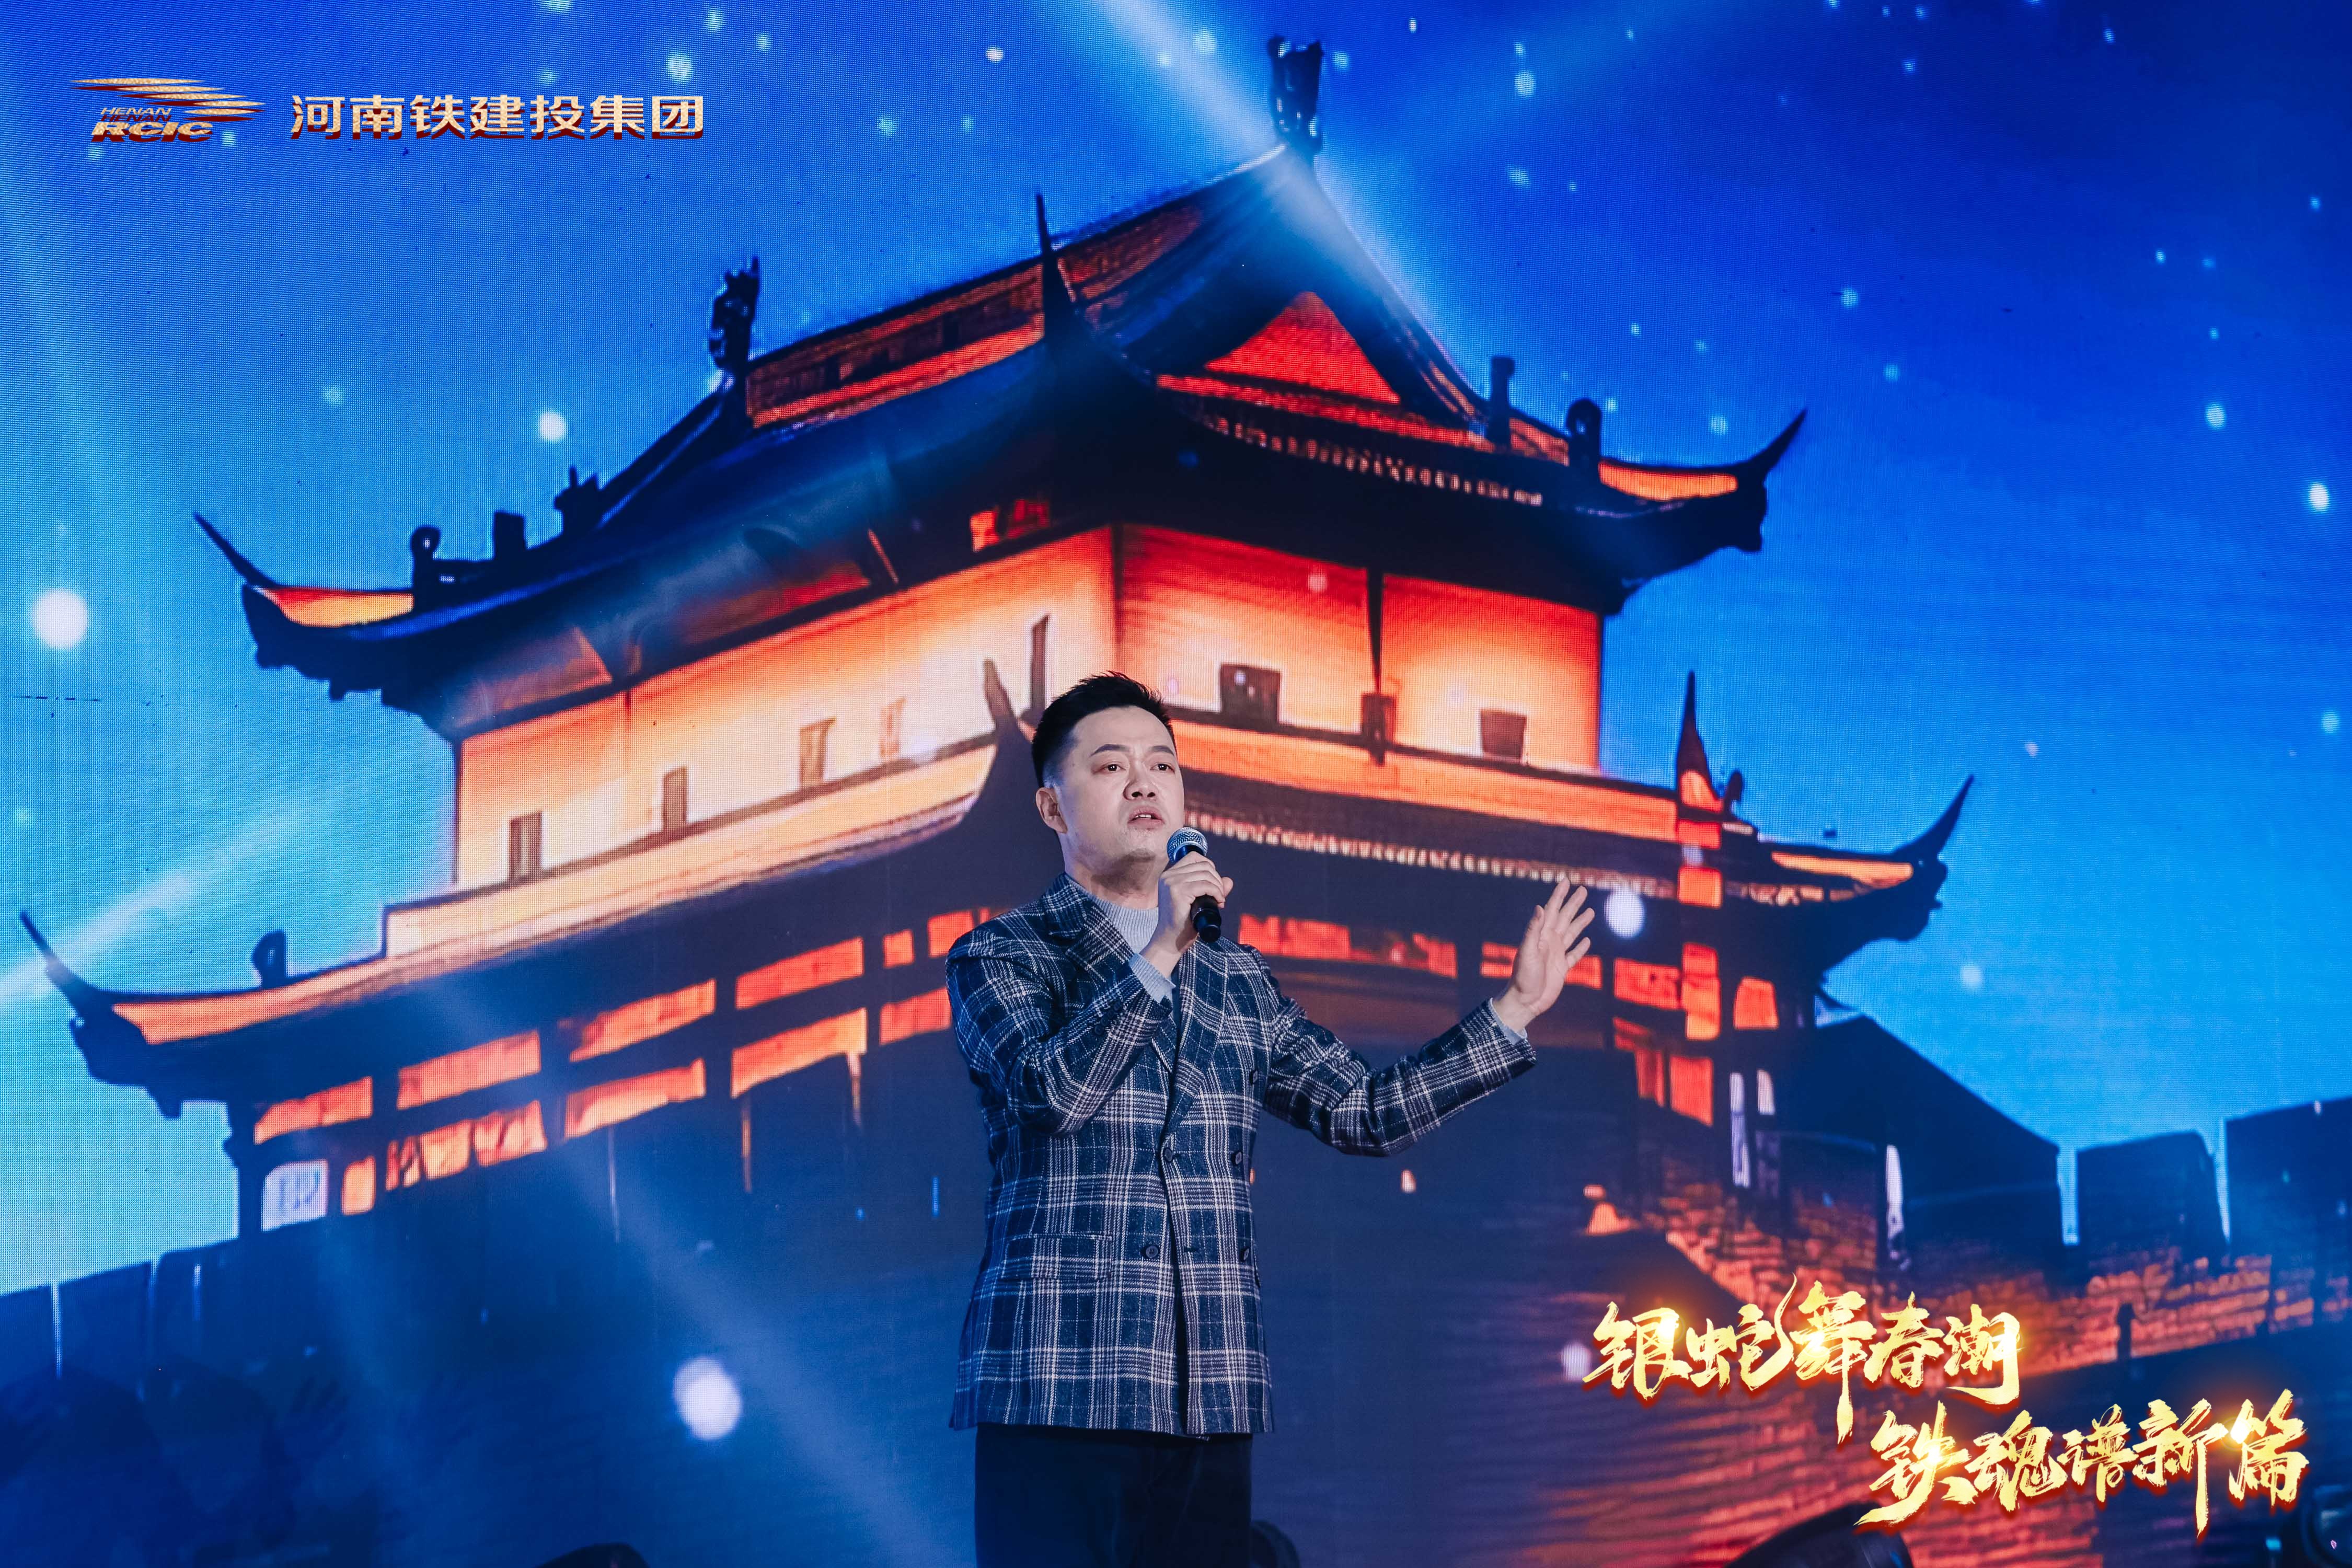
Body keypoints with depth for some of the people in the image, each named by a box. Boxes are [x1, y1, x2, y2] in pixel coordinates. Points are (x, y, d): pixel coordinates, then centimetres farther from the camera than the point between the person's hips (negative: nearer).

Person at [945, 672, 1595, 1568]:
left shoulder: (1237, 982, 17)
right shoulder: (999, 956, 4)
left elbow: (1366, 1113, 17)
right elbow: (1052, 1091, -14)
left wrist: (1515, 1009, 18)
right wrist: (1161, 955, -18)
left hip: (1212, 1401, 4)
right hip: (1056, 1391, -4)